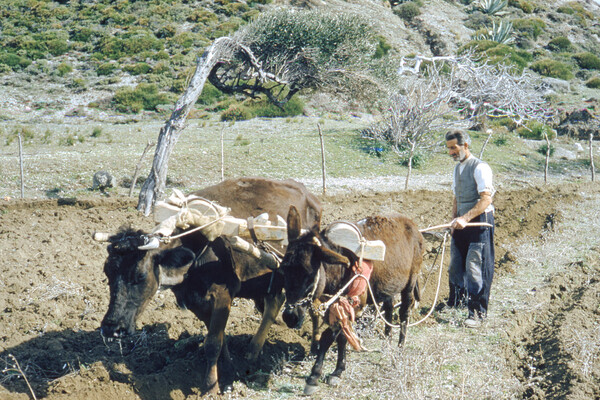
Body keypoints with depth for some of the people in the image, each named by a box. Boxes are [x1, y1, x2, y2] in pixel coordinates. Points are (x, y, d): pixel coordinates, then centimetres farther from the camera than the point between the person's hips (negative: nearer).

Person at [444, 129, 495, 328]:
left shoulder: (480, 168, -13)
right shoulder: (458, 168, 14)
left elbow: (486, 199, -21)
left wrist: (465, 219, -28)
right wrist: (454, 220, 12)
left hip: (479, 222, -8)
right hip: (462, 223, 8)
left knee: (475, 267, -8)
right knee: (455, 265, 14)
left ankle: (477, 312, -1)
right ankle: (456, 301, 32)